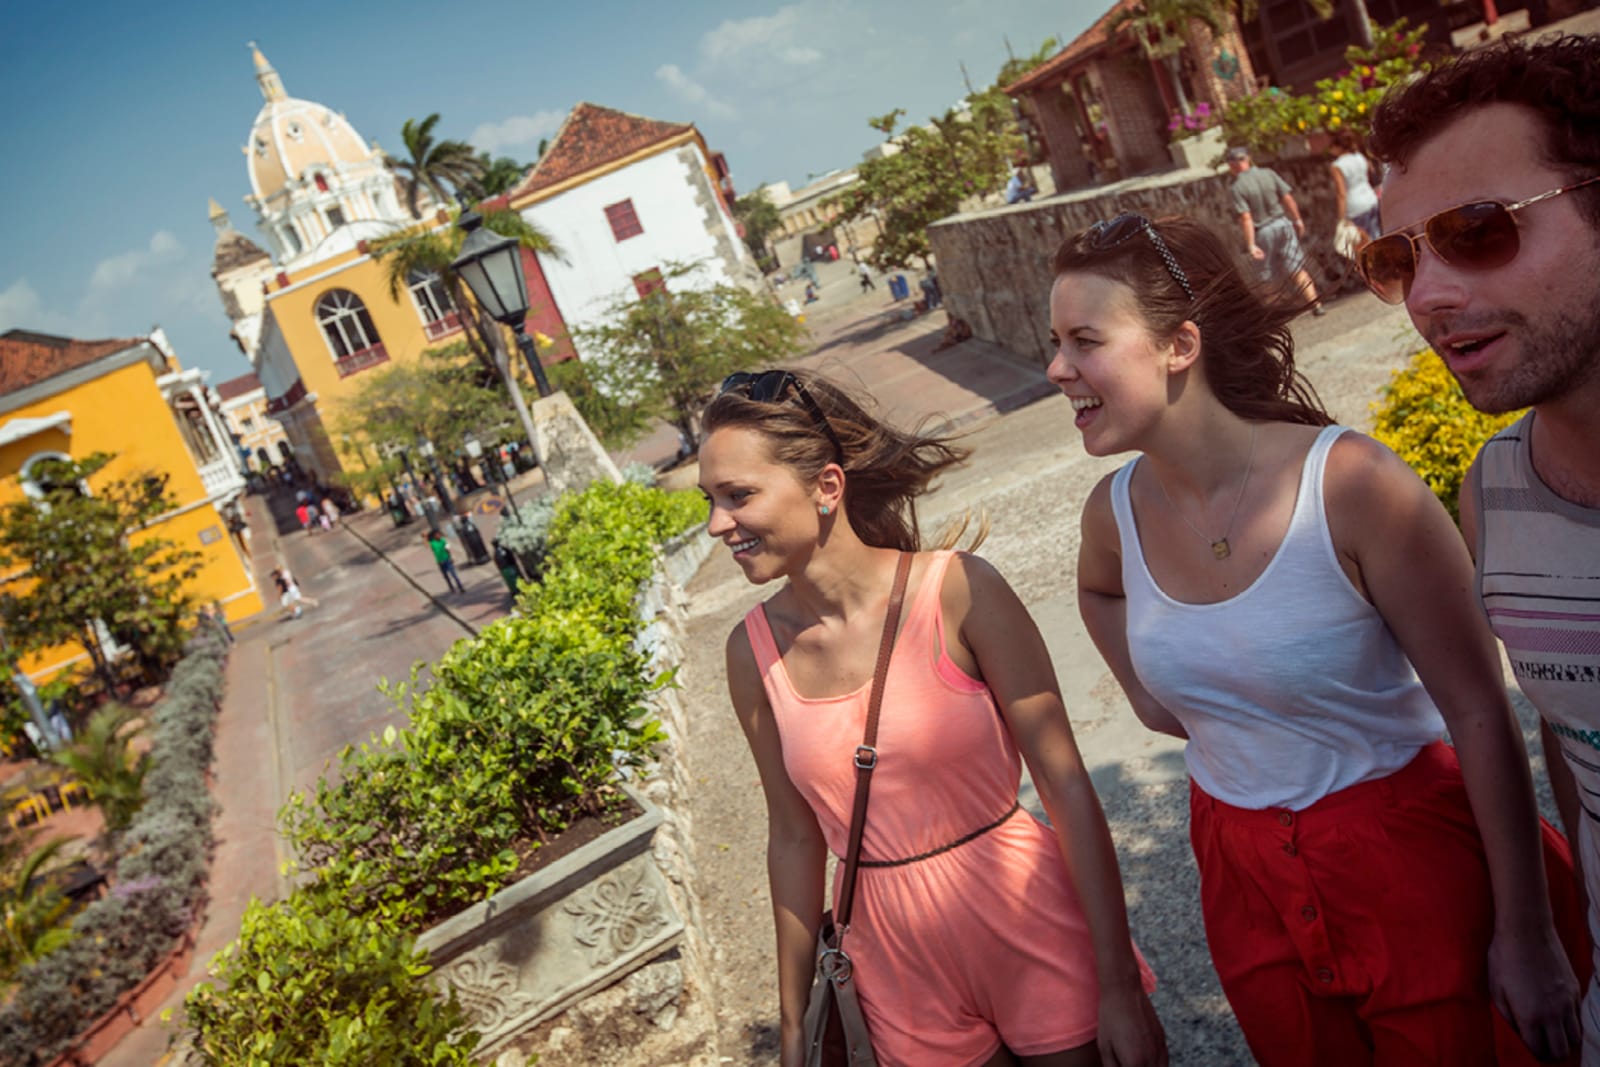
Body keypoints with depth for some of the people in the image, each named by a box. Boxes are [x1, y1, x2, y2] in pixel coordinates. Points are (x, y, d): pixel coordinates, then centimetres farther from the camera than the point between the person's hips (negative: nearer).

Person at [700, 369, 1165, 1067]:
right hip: (899, 960, 3)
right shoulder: (754, 651, -6)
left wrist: (1120, 986, -12)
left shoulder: (959, 591, -17)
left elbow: (1066, 786, -13)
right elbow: (794, 838, 3)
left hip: (1033, 924, -2)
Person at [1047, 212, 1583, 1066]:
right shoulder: (1114, 513, -8)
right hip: (1245, 879, 5)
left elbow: (1480, 714, -17)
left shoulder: (1348, 482, -23)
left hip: (1412, 861, -4)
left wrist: (1526, 936, -13)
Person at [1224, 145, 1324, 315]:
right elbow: (1288, 198, 0)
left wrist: (1251, 244, -19)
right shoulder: (1268, 174, -3)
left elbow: (1246, 218, -20)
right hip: (1282, 224, 3)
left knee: (1268, 276, 12)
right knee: (1297, 269, 9)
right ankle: (1316, 304, 6)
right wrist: (1298, 220, 12)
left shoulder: (1237, 188, -15)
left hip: (1262, 232, -3)